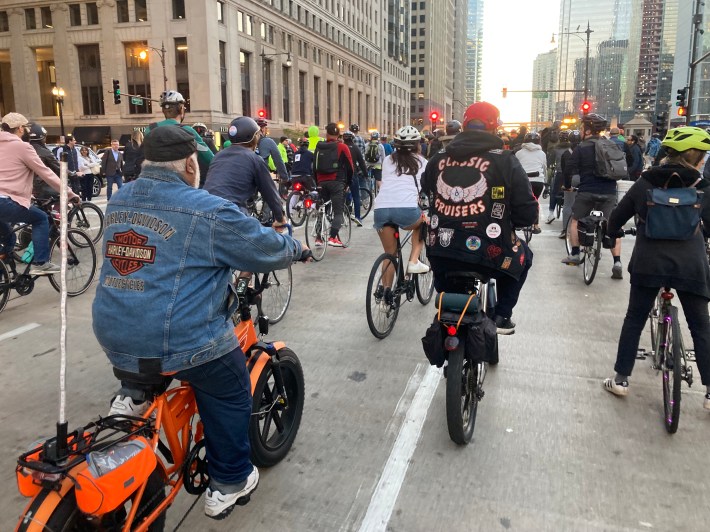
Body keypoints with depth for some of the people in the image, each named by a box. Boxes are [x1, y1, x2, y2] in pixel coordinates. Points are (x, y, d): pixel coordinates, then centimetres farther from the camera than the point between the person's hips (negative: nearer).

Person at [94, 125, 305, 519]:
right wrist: (296, 247, 19)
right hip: (179, 340, -6)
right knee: (229, 395, 16)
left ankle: (133, 395, 26)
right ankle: (228, 484, 28)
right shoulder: (208, 211, -14)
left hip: (112, 335, 7)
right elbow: (269, 250, -5)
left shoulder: (118, 201, 8)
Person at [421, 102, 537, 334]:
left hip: (439, 253, 3)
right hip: (487, 255, -3)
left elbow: (426, 193, 23)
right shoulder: (504, 161, -6)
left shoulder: (437, 159, 5)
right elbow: (527, 214, -5)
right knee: (522, 257, 28)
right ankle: (502, 315, 23)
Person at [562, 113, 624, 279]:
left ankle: (575, 254, 13)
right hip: (609, 192, 3)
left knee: (575, 220, 17)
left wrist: (567, 185, 14)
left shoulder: (581, 148, -3)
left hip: (587, 191, -3)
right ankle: (617, 262, -5)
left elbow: (571, 170, -4)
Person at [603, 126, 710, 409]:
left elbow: (616, 218, 12)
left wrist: (613, 233, 33)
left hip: (648, 264, 1)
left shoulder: (644, 183, 5)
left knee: (634, 319, 13)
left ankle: (621, 380, 17)